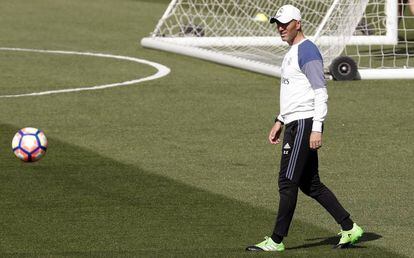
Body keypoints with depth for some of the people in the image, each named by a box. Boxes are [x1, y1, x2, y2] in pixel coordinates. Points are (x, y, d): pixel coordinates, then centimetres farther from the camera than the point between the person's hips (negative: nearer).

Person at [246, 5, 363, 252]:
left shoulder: (307, 51, -13)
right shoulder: (292, 52, 19)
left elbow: (321, 93, -18)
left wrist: (317, 129, -23)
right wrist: (280, 121, 24)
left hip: (305, 123, -11)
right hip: (294, 124, 11)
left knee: (287, 182, -8)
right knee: (310, 183, 11)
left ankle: (277, 240, -4)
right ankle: (349, 228, 14)